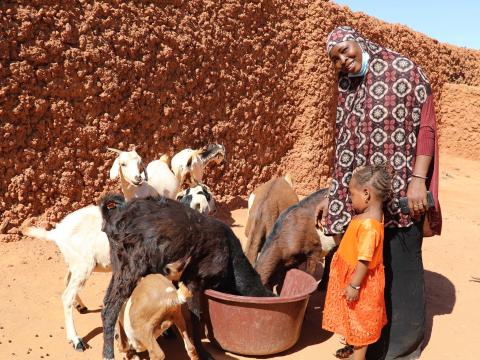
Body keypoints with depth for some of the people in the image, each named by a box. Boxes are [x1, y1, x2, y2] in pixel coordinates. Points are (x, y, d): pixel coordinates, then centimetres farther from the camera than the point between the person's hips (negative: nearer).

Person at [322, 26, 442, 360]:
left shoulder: (405, 70, -4)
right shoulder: (346, 86, 11)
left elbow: (426, 127, -7)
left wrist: (418, 179, -15)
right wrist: (340, 191, 11)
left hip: (401, 188, -5)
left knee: (401, 263, 3)